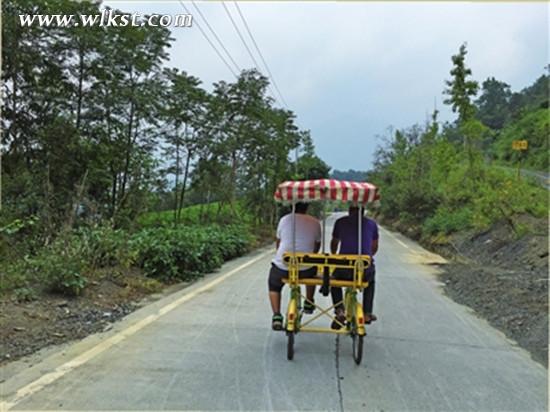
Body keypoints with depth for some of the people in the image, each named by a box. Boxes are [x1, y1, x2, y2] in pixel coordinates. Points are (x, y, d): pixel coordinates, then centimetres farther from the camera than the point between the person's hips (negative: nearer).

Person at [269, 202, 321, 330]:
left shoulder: (285, 219, 0)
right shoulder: (315, 223, 1)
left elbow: (278, 244, 11)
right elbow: (316, 247, 12)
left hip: (282, 266, -1)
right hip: (306, 269, 1)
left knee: (274, 285, 27)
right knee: (312, 269, 35)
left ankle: (276, 316, 9)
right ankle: (309, 304, 43)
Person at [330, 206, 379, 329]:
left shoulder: (340, 222, 9)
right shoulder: (371, 224, 10)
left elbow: (334, 243, 24)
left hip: (344, 268, -1)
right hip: (365, 270, 1)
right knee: (370, 281, 36)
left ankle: (339, 310, 14)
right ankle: (367, 313, 31)